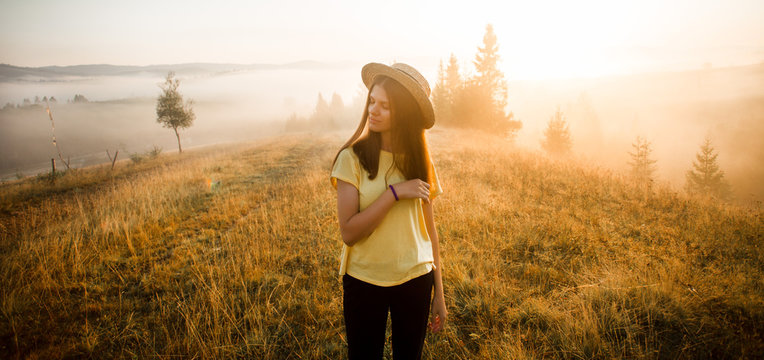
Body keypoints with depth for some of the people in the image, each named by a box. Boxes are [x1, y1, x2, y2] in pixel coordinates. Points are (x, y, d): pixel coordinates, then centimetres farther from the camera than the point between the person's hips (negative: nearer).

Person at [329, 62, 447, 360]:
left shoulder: (418, 161, -1)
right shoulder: (352, 157, -11)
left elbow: (428, 227, 3)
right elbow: (348, 232, -18)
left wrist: (439, 292, 5)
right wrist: (395, 192, -24)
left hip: (415, 280, 3)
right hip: (364, 280, -2)